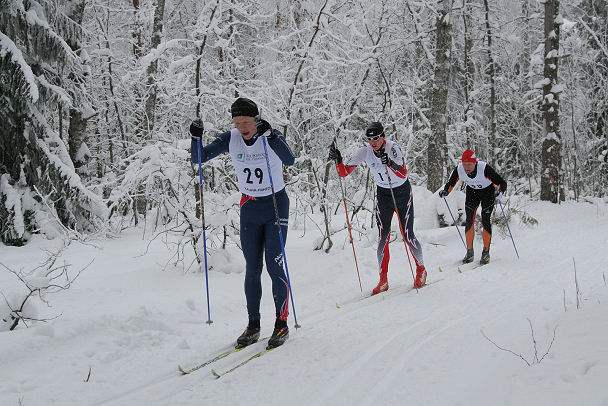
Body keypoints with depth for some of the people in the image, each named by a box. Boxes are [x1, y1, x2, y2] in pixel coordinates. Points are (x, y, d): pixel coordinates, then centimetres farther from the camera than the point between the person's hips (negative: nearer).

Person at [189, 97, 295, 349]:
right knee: (252, 269, 5)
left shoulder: (272, 136, -14)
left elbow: (289, 160, -32)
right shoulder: (231, 139, -4)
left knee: (274, 266, -8)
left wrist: (270, 135, -44)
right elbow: (199, 159, -5)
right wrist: (196, 138, -24)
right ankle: (253, 326, 14)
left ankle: (282, 324, 3)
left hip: (276, 206, -4)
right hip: (249, 209, 4)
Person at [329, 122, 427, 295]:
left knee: (407, 236, -5)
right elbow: (344, 172, -13)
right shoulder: (365, 152, -13)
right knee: (383, 237, -4)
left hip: (402, 191, -3)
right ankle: (383, 279, 3)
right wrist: (337, 160, -33)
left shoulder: (392, 147, -24)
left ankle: (421, 269, 18)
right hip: (383, 194, 3)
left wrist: (390, 163, -52)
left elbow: (403, 174, -34)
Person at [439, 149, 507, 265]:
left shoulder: (485, 168, -37)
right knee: (469, 221, -5)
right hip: (472, 191, 3)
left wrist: (499, 191, -54)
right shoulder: (459, 169, -26)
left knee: (485, 220, -13)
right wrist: (445, 192, -28)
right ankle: (470, 252, 7)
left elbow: (502, 183, -33)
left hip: (488, 191, -3)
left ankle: (486, 252, -1)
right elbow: (451, 183, -8)